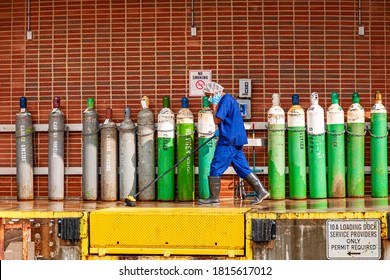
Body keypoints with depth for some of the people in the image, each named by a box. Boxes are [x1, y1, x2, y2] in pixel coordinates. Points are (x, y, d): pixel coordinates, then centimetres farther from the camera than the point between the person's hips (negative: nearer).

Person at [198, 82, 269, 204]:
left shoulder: (225, 100, -13)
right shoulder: (229, 99, 19)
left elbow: (217, 120, -17)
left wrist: (214, 106, -9)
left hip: (228, 141, -10)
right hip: (235, 140, 10)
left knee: (216, 167, -4)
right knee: (243, 168, 9)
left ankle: (214, 197, 0)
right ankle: (261, 191, 5)